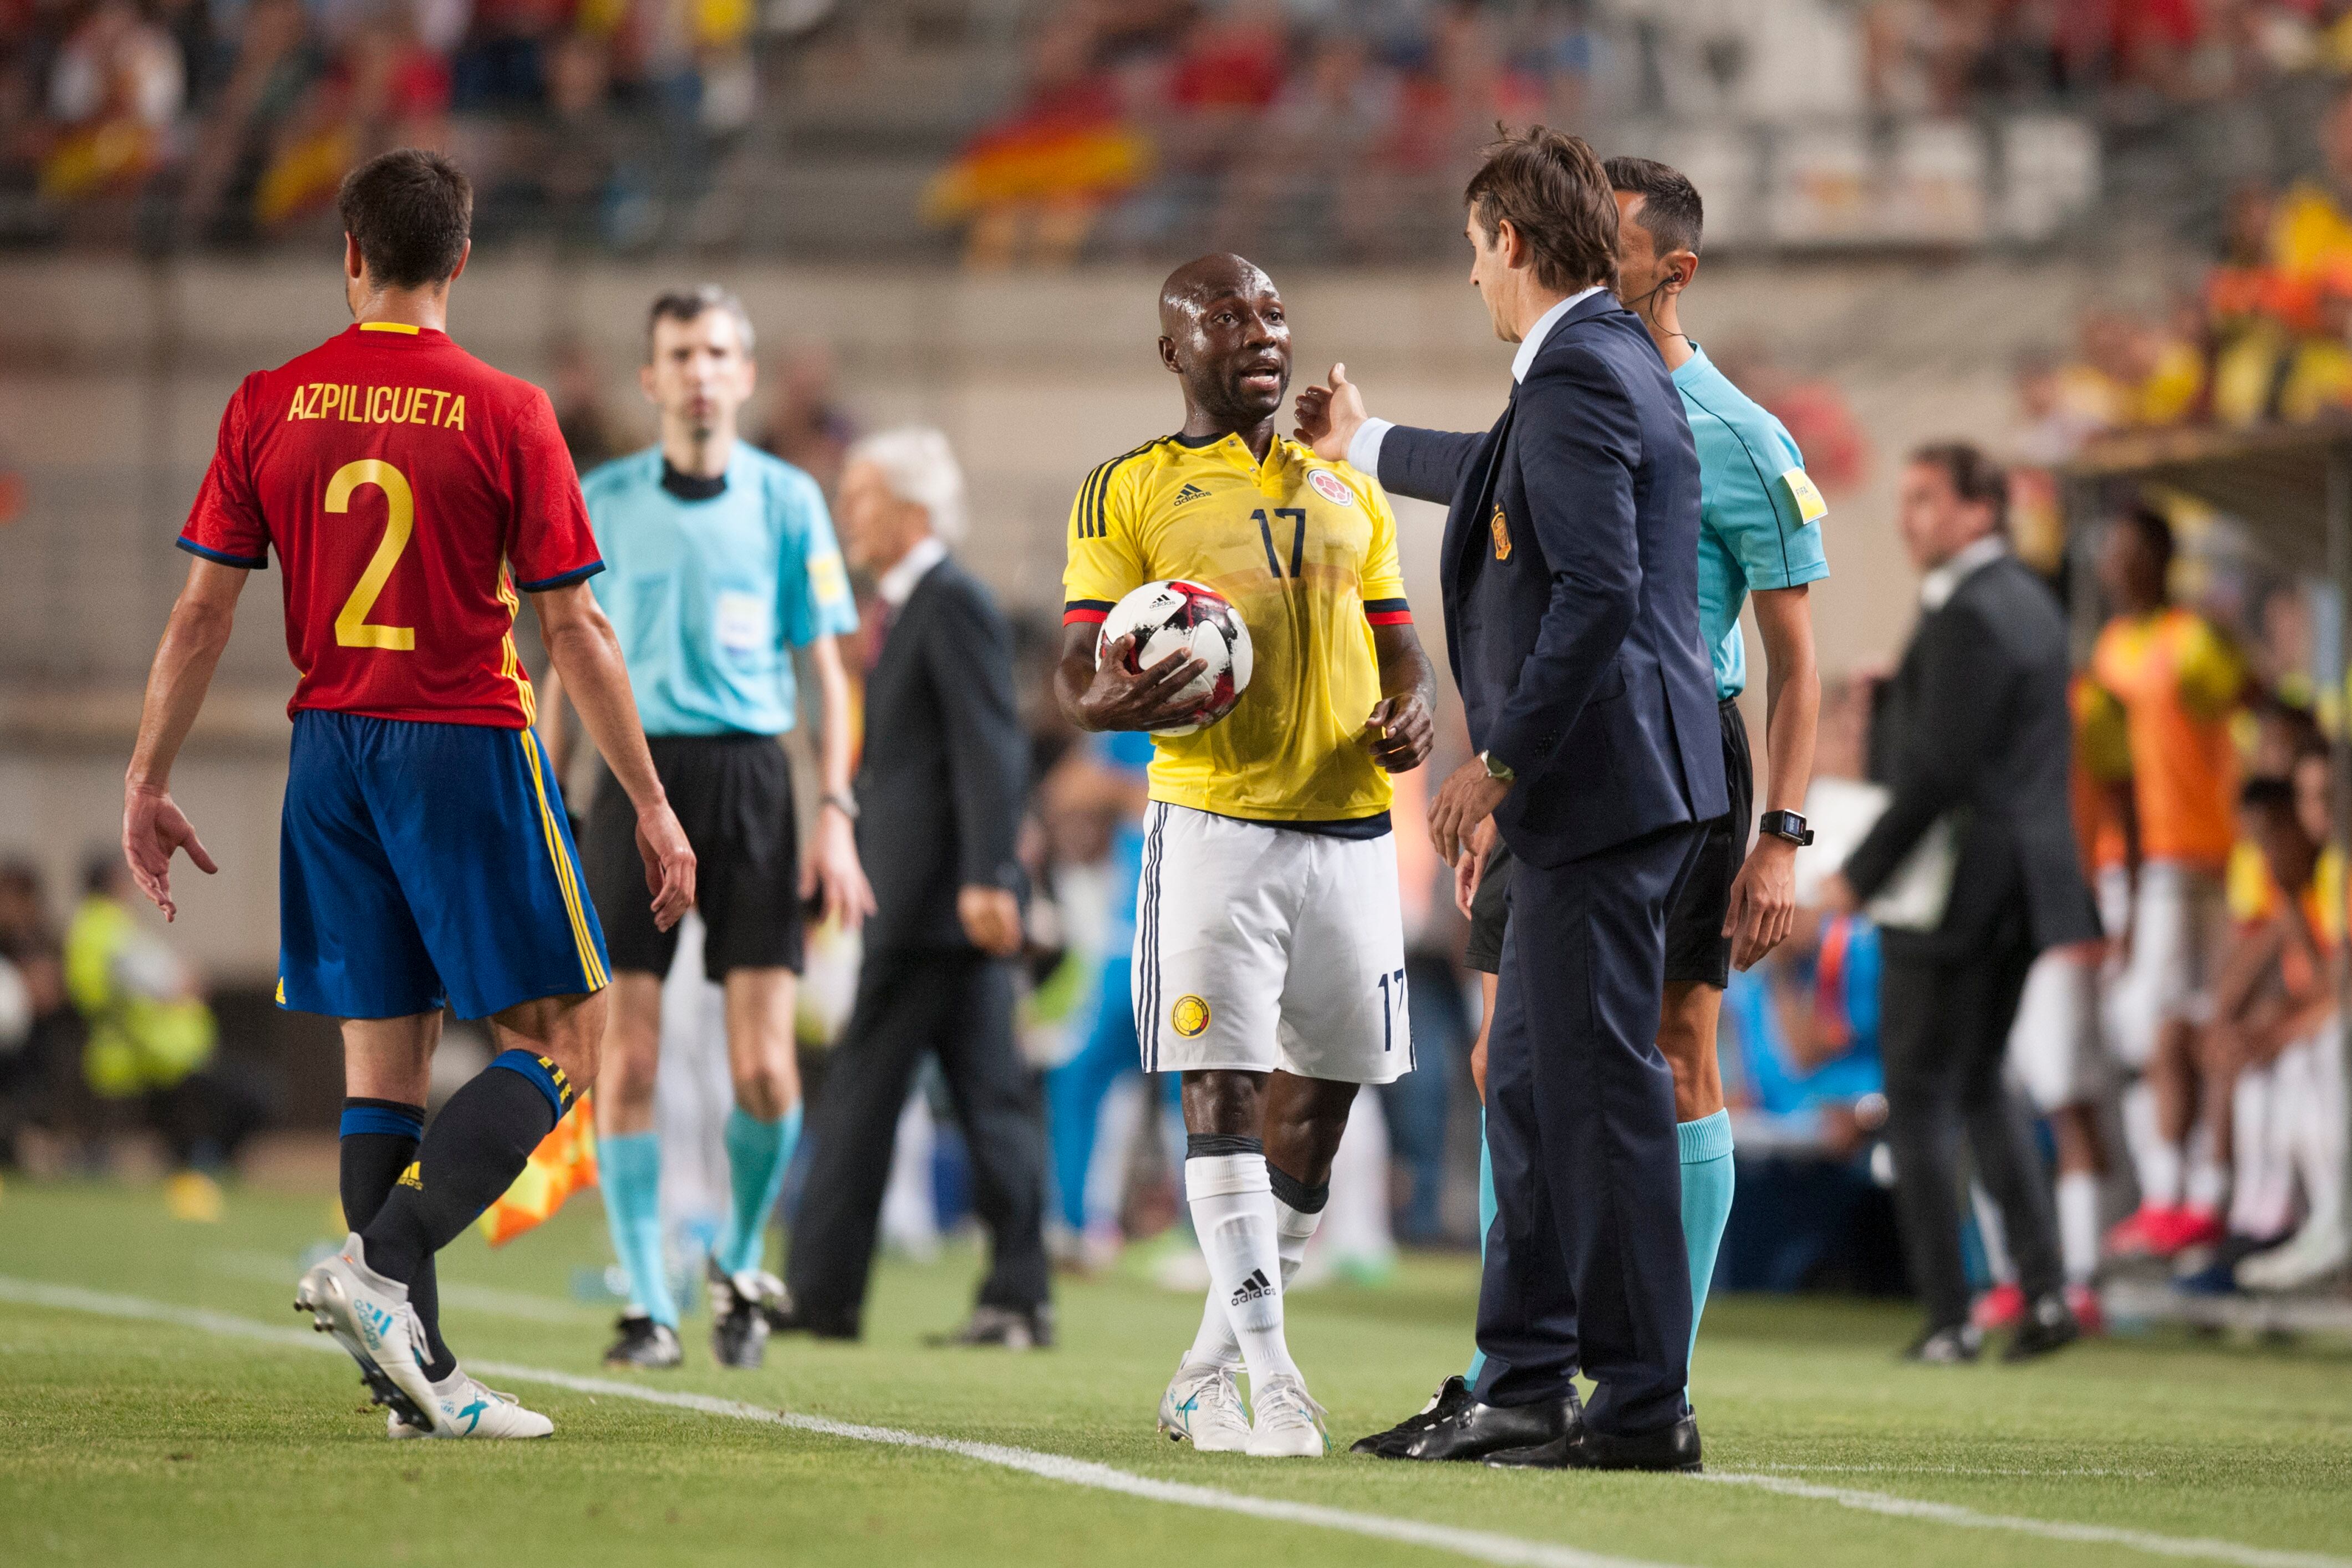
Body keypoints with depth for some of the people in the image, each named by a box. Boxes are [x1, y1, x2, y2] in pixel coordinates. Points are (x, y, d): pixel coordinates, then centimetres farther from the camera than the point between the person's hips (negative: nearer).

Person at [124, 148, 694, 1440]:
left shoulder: (269, 406, 3)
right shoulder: (504, 414, -6)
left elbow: (201, 614, 4)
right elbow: (574, 630, -6)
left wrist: (147, 783, 12)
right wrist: (651, 806, 0)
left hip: (328, 751, 5)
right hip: (463, 749, -5)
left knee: (382, 1056, 9)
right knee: (559, 1044, 1)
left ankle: (417, 1373, 7)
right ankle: (384, 1263, -19)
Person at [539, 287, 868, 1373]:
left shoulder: (787, 500, 5)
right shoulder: (600, 501, 6)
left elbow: (826, 669, 7)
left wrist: (836, 816, -1)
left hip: (750, 778, 0)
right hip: (637, 778, 0)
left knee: (764, 1066, -6)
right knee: (628, 1057, -6)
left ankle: (741, 1265, 18)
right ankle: (648, 1304, 2)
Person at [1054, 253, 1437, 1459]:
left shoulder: (1347, 493, 18)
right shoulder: (1127, 492, 4)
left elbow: (1399, 646, 20)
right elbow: (1078, 673, 0)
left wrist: (1410, 715, -3)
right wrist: (1117, 700, -23)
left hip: (1349, 825, 5)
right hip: (1216, 821, -5)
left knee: (1318, 1099, 7)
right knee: (1225, 1088, -13)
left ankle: (1212, 1369, 18)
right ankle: (1269, 1376, -15)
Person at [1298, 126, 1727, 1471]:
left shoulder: (1581, 375, -15)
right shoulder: (1611, 363, 18)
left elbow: (1598, 593, -24)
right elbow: (1508, 481, 41)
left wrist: (1503, 764, -19)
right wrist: (1368, 444, 58)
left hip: (1602, 779, -10)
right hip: (1602, 786, 10)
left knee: (1600, 1085, -8)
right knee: (1532, 1080, 15)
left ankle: (1644, 1407, -7)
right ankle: (1522, 1387, 20)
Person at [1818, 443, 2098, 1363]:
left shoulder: (1969, 619, -19)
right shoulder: (2028, 600, 12)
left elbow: (1937, 772, -22)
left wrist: (1860, 874, -16)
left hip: (1954, 895, -10)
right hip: (2021, 883, 10)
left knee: (1919, 1098, 0)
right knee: (1982, 1084, 20)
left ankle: (1950, 1318, 1)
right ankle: (2044, 1293, 12)